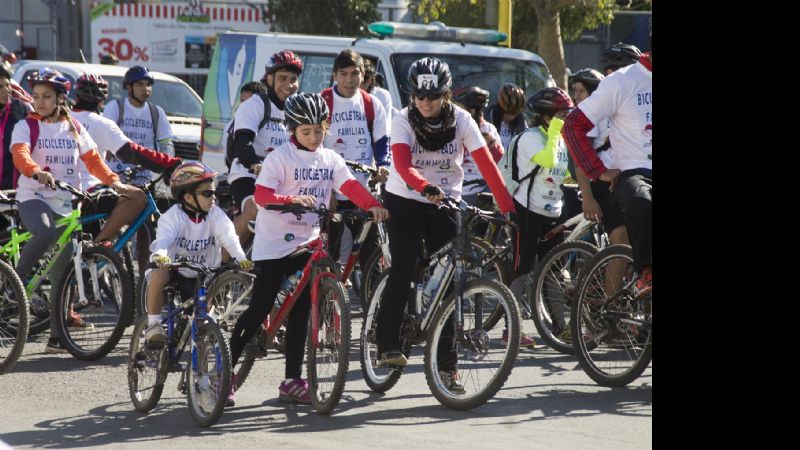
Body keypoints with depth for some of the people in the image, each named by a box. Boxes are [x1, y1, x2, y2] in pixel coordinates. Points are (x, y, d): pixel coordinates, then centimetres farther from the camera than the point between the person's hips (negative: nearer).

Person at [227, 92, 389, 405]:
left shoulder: (330, 159, 9)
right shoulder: (281, 157, -9)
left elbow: (350, 186, -5)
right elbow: (262, 194, -19)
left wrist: (373, 205, -23)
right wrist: (293, 199, -37)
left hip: (307, 242, 5)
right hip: (274, 242, -5)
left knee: (300, 311, 5)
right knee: (260, 309, -8)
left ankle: (292, 381, 10)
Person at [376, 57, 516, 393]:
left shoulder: (461, 121, -12)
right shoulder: (403, 121, -15)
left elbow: (487, 165, -19)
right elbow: (403, 164, -31)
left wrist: (507, 210, -28)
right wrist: (425, 187, -51)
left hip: (444, 204, 1)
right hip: (404, 201, -1)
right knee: (403, 271, -18)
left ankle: (447, 365, -1)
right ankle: (387, 346, -7)